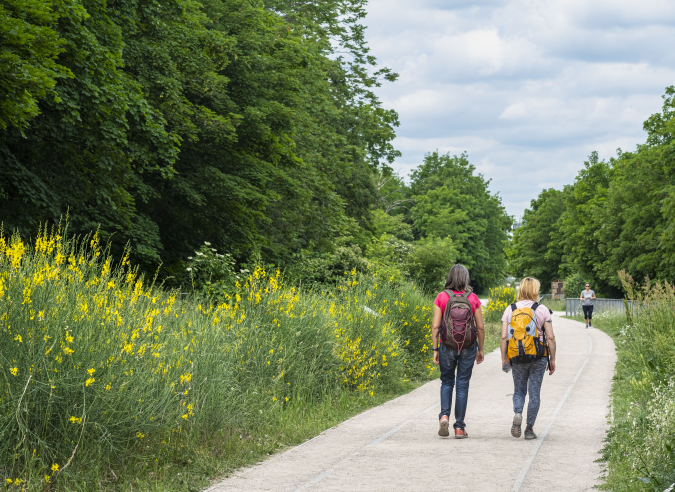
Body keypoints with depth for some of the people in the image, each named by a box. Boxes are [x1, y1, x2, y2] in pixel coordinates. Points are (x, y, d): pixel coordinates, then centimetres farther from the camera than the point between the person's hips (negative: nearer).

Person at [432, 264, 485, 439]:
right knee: (462, 385, 7)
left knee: (447, 382, 18)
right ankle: (459, 427, 8)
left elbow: (435, 326, -6)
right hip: (468, 347, 0)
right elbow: (480, 327, 0)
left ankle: (444, 415, -5)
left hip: (447, 346, 0)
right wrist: (480, 349, 11)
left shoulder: (441, 297, -4)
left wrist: (435, 349, 1)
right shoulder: (473, 299, -3)